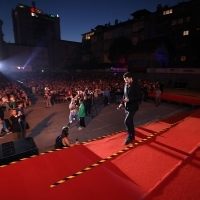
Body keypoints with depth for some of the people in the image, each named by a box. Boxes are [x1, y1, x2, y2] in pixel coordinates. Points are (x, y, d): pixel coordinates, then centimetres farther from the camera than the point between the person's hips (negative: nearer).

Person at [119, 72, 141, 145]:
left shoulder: (136, 85, -13)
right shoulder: (126, 85, 5)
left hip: (132, 107, -7)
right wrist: (122, 103, 3)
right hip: (127, 107, 7)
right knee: (130, 122, 17)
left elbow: (139, 97, -17)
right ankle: (132, 136, 34)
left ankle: (129, 137, 8)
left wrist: (129, 99, -25)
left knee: (127, 122, -12)